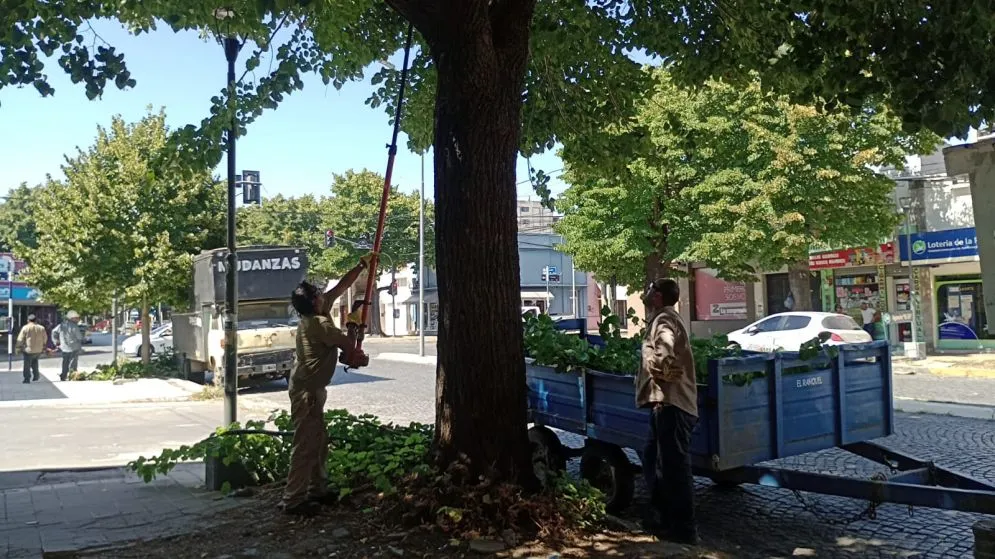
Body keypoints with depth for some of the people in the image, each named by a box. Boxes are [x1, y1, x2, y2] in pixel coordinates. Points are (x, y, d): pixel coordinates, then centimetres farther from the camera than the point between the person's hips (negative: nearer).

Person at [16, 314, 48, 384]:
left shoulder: (25, 328, -7)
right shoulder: (41, 328, 3)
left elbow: (20, 339, -6)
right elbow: (45, 338, 12)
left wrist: (19, 348, 4)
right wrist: (43, 347, 25)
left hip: (29, 350, -4)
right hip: (39, 350, 4)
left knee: (27, 365, 5)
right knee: (35, 361, 25)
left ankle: (27, 379, 5)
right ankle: (36, 376, 21)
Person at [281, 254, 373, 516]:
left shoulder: (315, 315, 5)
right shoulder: (319, 323, -22)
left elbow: (341, 286, 13)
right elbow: (349, 348, -15)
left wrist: (362, 266, 15)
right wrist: (352, 342, 9)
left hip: (311, 388, 10)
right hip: (306, 390, -10)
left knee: (319, 441, 16)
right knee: (305, 445, -7)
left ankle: (317, 489, 26)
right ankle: (293, 500, -2)